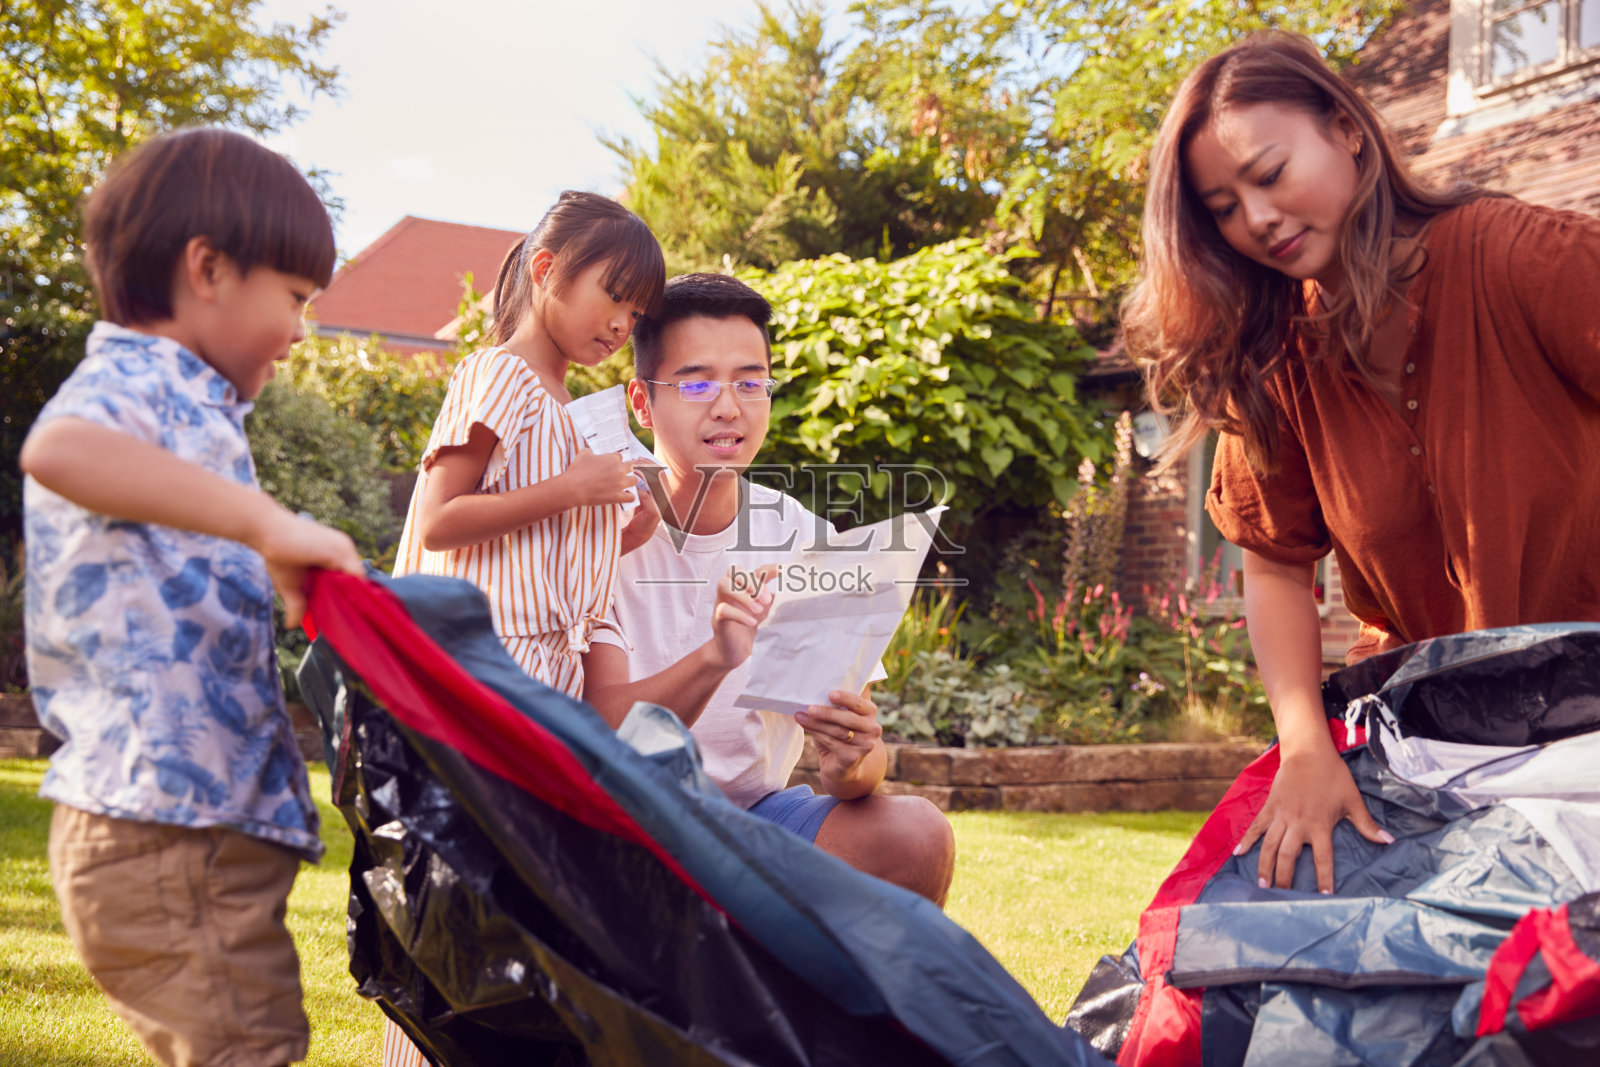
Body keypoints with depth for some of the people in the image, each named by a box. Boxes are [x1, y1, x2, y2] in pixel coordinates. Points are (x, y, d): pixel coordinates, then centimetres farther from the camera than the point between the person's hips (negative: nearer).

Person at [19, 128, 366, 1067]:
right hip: (172, 824, -10)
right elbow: (57, 448, -38)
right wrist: (269, 521, -38)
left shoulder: (183, 405, 20)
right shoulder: (131, 382, -11)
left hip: (201, 822, 10)